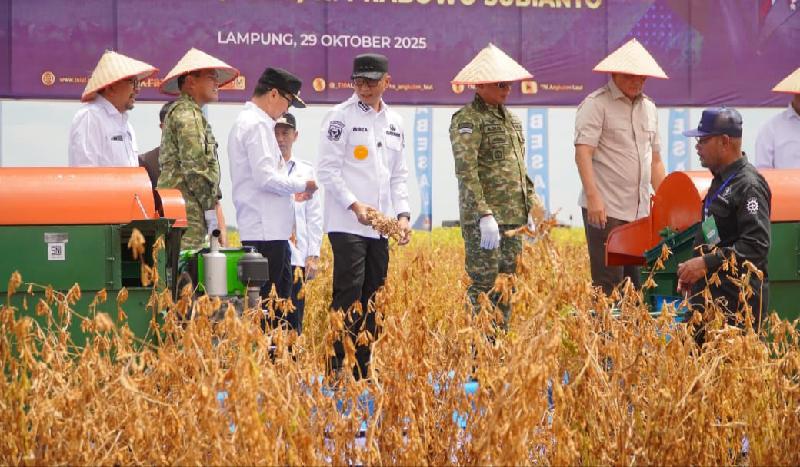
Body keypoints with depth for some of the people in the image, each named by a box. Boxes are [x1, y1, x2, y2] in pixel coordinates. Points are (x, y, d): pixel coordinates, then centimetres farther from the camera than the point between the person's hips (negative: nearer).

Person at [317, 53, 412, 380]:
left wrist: (403, 213, 5)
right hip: (347, 225, -6)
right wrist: (354, 205, -19)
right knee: (348, 298, -11)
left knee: (372, 301, 8)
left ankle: (362, 372, 14)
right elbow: (328, 169, -8)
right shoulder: (341, 117, -3)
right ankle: (334, 372, -9)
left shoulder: (394, 122, 15)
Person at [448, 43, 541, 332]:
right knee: (482, 288, -8)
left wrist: (533, 203, 19)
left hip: (513, 217, 8)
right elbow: (466, 171, -18)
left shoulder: (510, 118, 19)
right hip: (483, 219, -8)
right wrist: (485, 215, -24)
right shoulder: (468, 119, -9)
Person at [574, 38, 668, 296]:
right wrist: (593, 197, -24)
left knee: (633, 280, 8)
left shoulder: (648, 107, 18)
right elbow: (583, 152, -14)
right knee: (608, 284, -8)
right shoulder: (596, 104, -5)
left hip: (640, 211, 7)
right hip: (605, 209, -7)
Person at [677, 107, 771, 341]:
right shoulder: (721, 181, 19)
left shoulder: (749, 185, -12)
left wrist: (706, 263, -22)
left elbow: (756, 245, -22)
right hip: (712, 297, 9)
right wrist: (692, 269, 19)